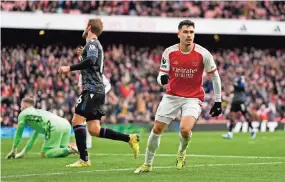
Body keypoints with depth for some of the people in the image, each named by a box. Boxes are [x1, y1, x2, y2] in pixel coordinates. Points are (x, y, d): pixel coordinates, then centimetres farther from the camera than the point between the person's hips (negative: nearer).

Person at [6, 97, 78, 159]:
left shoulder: (23, 114, 21)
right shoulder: (39, 111, 42)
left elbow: (18, 134, 24)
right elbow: (35, 135, 48)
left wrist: (13, 151, 34)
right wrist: (24, 151, 50)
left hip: (54, 127, -8)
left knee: (44, 154, -2)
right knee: (60, 150, 21)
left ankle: (69, 150, -21)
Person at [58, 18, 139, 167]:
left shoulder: (92, 43, -6)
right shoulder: (96, 44, 25)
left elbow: (91, 61, -25)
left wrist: (70, 68, -22)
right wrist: (83, 54, 30)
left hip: (92, 89, -10)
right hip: (98, 89, 10)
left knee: (77, 121, -11)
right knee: (94, 130, 4)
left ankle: (84, 159, -14)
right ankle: (130, 138, 2)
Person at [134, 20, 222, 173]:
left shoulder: (203, 54, -12)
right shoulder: (169, 52, -7)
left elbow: (215, 76, -1)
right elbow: (161, 76, -2)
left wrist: (218, 101, 0)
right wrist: (162, 78, -28)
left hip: (193, 98, -3)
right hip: (172, 96, 3)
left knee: (185, 129, -24)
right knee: (157, 129, 2)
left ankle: (182, 151, 12)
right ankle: (147, 164, 21)